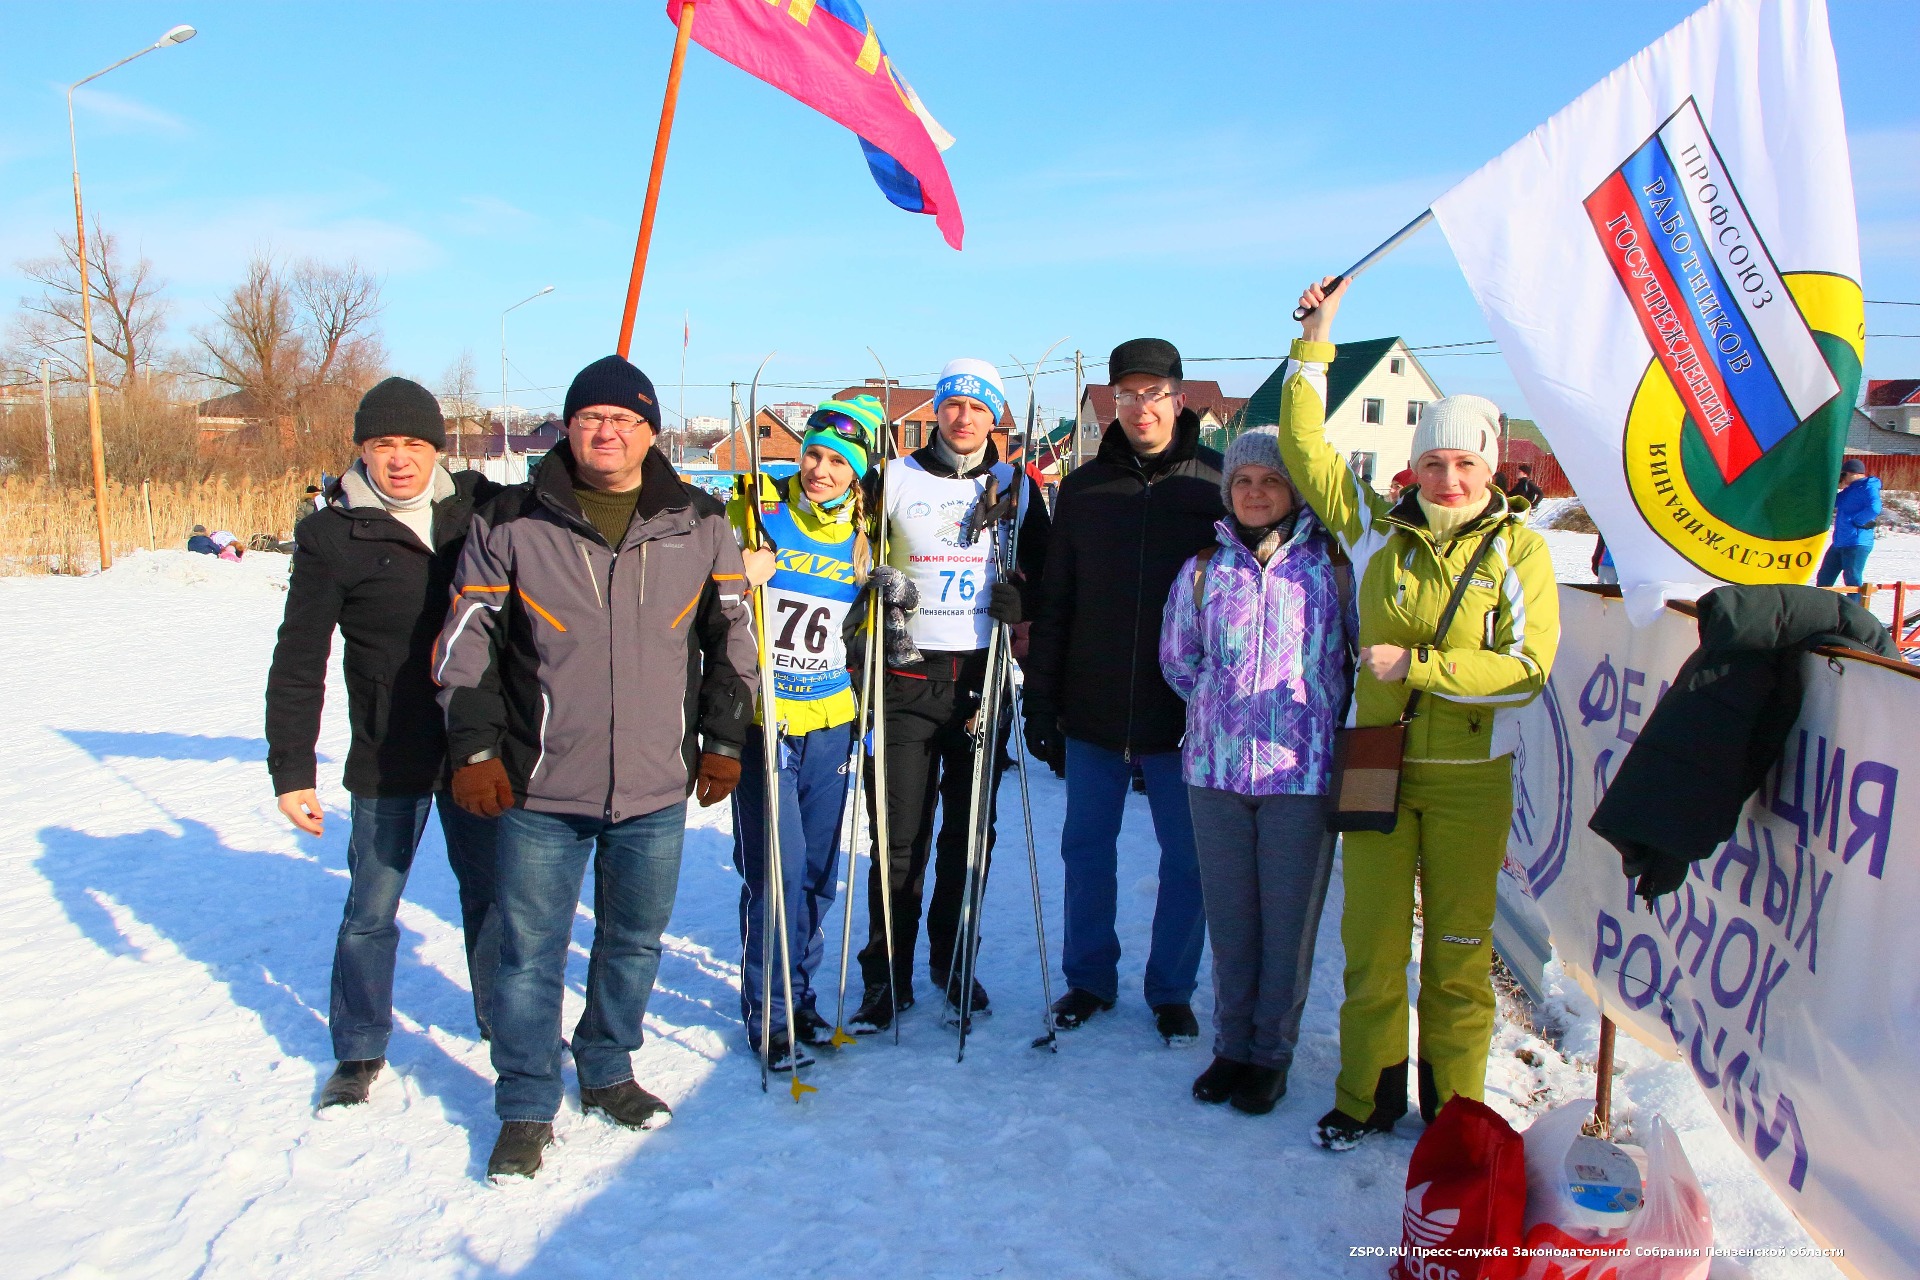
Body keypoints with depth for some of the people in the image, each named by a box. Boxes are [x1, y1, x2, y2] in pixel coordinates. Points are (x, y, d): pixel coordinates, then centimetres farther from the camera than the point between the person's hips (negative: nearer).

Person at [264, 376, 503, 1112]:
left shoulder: (481, 508, -1)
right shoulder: (331, 536, -6)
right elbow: (298, 663, -3)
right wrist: (291, 769, -4)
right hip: (386, 757, -2)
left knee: (492, 890, 15)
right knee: (371, 908, 8)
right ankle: (359, 1050, 27)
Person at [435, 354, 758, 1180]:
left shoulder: (699, 526, 3)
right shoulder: (511, 523, -1)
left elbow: (731, 638, 11)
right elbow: (466, 640, 3)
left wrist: (723, 741, 7)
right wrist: (474, 748, -3)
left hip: (657, 789, 2)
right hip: (541, 789, -2)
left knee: (636, 941, 15)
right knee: (530, 952, 5)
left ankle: (607, 1071, 37)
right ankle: (526, 1107, 22)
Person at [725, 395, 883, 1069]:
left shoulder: (865, 533, 7)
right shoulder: (753, 510, -5)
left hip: (830, 721, 4)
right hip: (761, 716, -4)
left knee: (818, 869, 10)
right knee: (775, 868, -6)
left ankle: (801, 993, 29)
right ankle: (768, 1009, 12)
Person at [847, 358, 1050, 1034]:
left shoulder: (1016, 486, 10)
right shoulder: (894, 478, 7)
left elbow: (1042, 571, 14)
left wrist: (1018, 595, -7)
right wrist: (880, 581, -8)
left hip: (983, 676, 2)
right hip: (907, 675, -1)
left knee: (970, 831, 9)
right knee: (900, 837, -1)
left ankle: (952, 962, 26)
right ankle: (887, 978, 10)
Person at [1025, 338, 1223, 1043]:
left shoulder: (1218, 483, -2)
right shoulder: (1083, 488, 5)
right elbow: (1054, 606, 6)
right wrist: (1041, 704, 3)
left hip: (1182, 713, -2)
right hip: (1092, 712, 2)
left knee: (1187, 855, 8)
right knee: (1086, 846, 12)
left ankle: (1172, 990, 27)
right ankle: (1089, 978, 30)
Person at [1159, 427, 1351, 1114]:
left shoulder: (1331, 565, 0)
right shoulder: (1202, 570, 7)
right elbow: (1177, 660, 16)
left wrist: (1318, 718, 5)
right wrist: (1224, 709, 10)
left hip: (1303, 773, -2)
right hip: (1215, 771, 2)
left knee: (1289, 920, 5)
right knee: (1229, 916, 11)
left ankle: (1271, 1053, 22)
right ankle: (1231, 1044, 27)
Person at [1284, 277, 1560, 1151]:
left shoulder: (1519, 549, -3)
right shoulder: (1377, 529, 2)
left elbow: (1526, 667, -10)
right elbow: (1305, 449, 4)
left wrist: (1416, 665, -17)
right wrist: (1315, 341, 2)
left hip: (1469, 778, -2)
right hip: (1377, 767, 2)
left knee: (1459, 950, 9)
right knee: (1372, 941, 9)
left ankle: (1454, 1107, 26)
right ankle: (1369, 1095, 25)